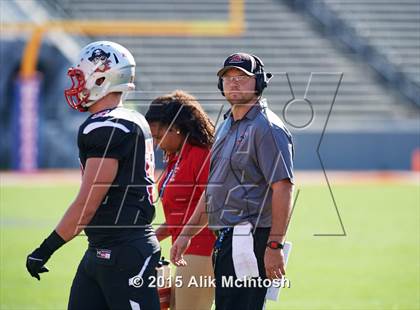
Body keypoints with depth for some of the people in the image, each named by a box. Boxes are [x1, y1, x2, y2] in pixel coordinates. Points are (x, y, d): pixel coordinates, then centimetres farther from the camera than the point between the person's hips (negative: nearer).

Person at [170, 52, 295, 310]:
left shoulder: (268, 128, -10)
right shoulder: (226, 127, 20)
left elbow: (283, 187, -18)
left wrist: (275, 245, -24)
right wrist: (187, 233, 23)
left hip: (252, 239, -10)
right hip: (225, 240, 10)